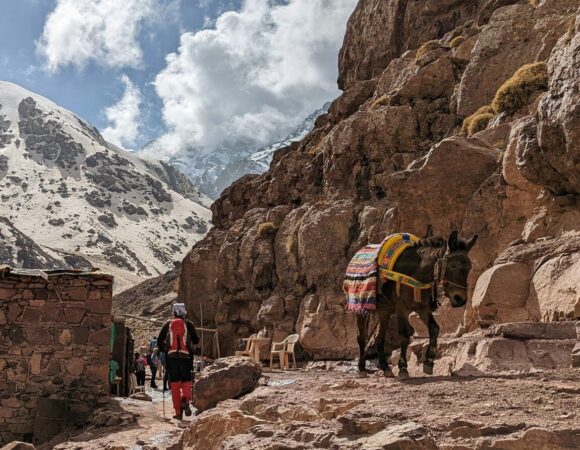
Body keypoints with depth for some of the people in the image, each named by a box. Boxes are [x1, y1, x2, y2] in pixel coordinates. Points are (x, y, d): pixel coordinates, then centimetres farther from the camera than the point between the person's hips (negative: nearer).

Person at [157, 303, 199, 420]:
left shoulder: (168, 324, 7)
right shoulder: (188, 324, 4)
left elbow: (159, 341, 6)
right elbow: (196, 341, 5)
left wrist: (163, 350, 23)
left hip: (171, 357, 1)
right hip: (186, 357, -1)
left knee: (175, 384, 6)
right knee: (186, 381, 10)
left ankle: (178, 412, 3)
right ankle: (185, 400, -20)